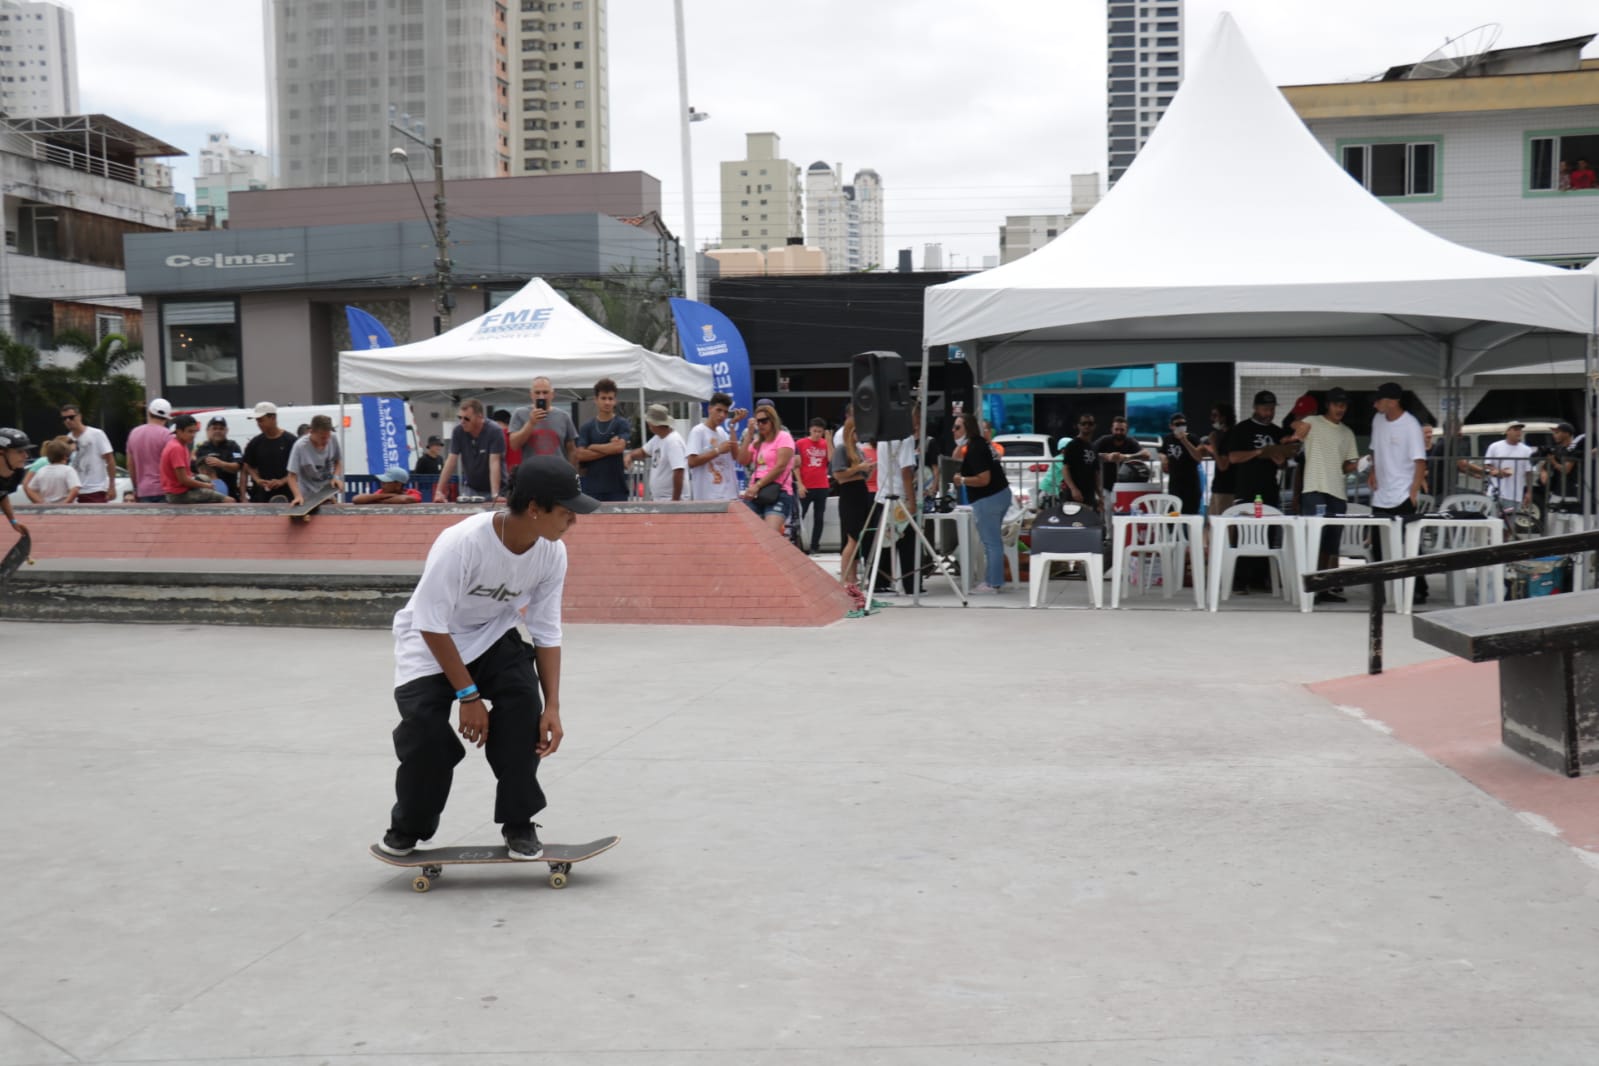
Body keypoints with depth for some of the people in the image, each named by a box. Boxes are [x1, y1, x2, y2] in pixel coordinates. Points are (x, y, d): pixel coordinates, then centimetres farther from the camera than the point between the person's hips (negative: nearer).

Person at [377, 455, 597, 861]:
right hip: (430, 641, -4)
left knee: (523, 702, -22)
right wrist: (468, 695, -25)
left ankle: (519, 825, -5)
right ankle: (406, 831, 10)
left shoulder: (552, 553, -19)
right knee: (425, 727, -19)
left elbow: (547, 633, -8)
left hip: (492, 636, 4)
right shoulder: (462, 542, -35)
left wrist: (552, 706, -15)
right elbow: (431, 624, -27)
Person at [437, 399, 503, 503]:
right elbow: (451, 462, -9)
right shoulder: (458, 432, -8)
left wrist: (495, 495, -35)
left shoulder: (494, 432, -19)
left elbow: (494, 463, -27)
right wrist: (439, 492, -17)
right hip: (469, 488, 3)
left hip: (491, 489, -3)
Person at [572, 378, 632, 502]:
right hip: (592, 488, 2)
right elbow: (581, 454, -4)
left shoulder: (623, 424, 2)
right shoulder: (586, 427, 7)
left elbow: (620, 446, -14)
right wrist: (610, 449, -8)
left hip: (617, 488, -1)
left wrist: (593, 447, -3)